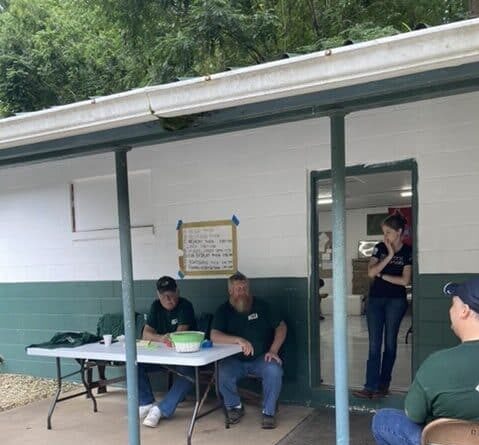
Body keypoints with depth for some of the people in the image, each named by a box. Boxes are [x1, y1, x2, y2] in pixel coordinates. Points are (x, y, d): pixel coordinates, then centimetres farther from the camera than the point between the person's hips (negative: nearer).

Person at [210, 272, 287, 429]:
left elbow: (281, 326, 5)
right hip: (235, 360, 0)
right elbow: (214, 335, -15)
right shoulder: (224, 310, -1)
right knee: (223, 375, -29)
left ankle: (268, 412, -6)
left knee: (274, 371, -30)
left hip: (261, 358, 0)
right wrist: (239, 340, -31)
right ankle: (235, 406, 3)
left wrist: (273, 350, -10)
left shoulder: (261, 306, 2)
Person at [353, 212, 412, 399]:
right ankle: (371, 386, -2)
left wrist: (382, 275, -6)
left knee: (390, 342, 5)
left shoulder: (408, 252, -5)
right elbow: (371, 272, -9)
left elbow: (405, 280, -9)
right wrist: (390, 256, -13)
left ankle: (383, 384, 15)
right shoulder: (380, 248, 3)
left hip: (396, 301, -2)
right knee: (374, 344, -1)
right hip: (375, 299, 2)